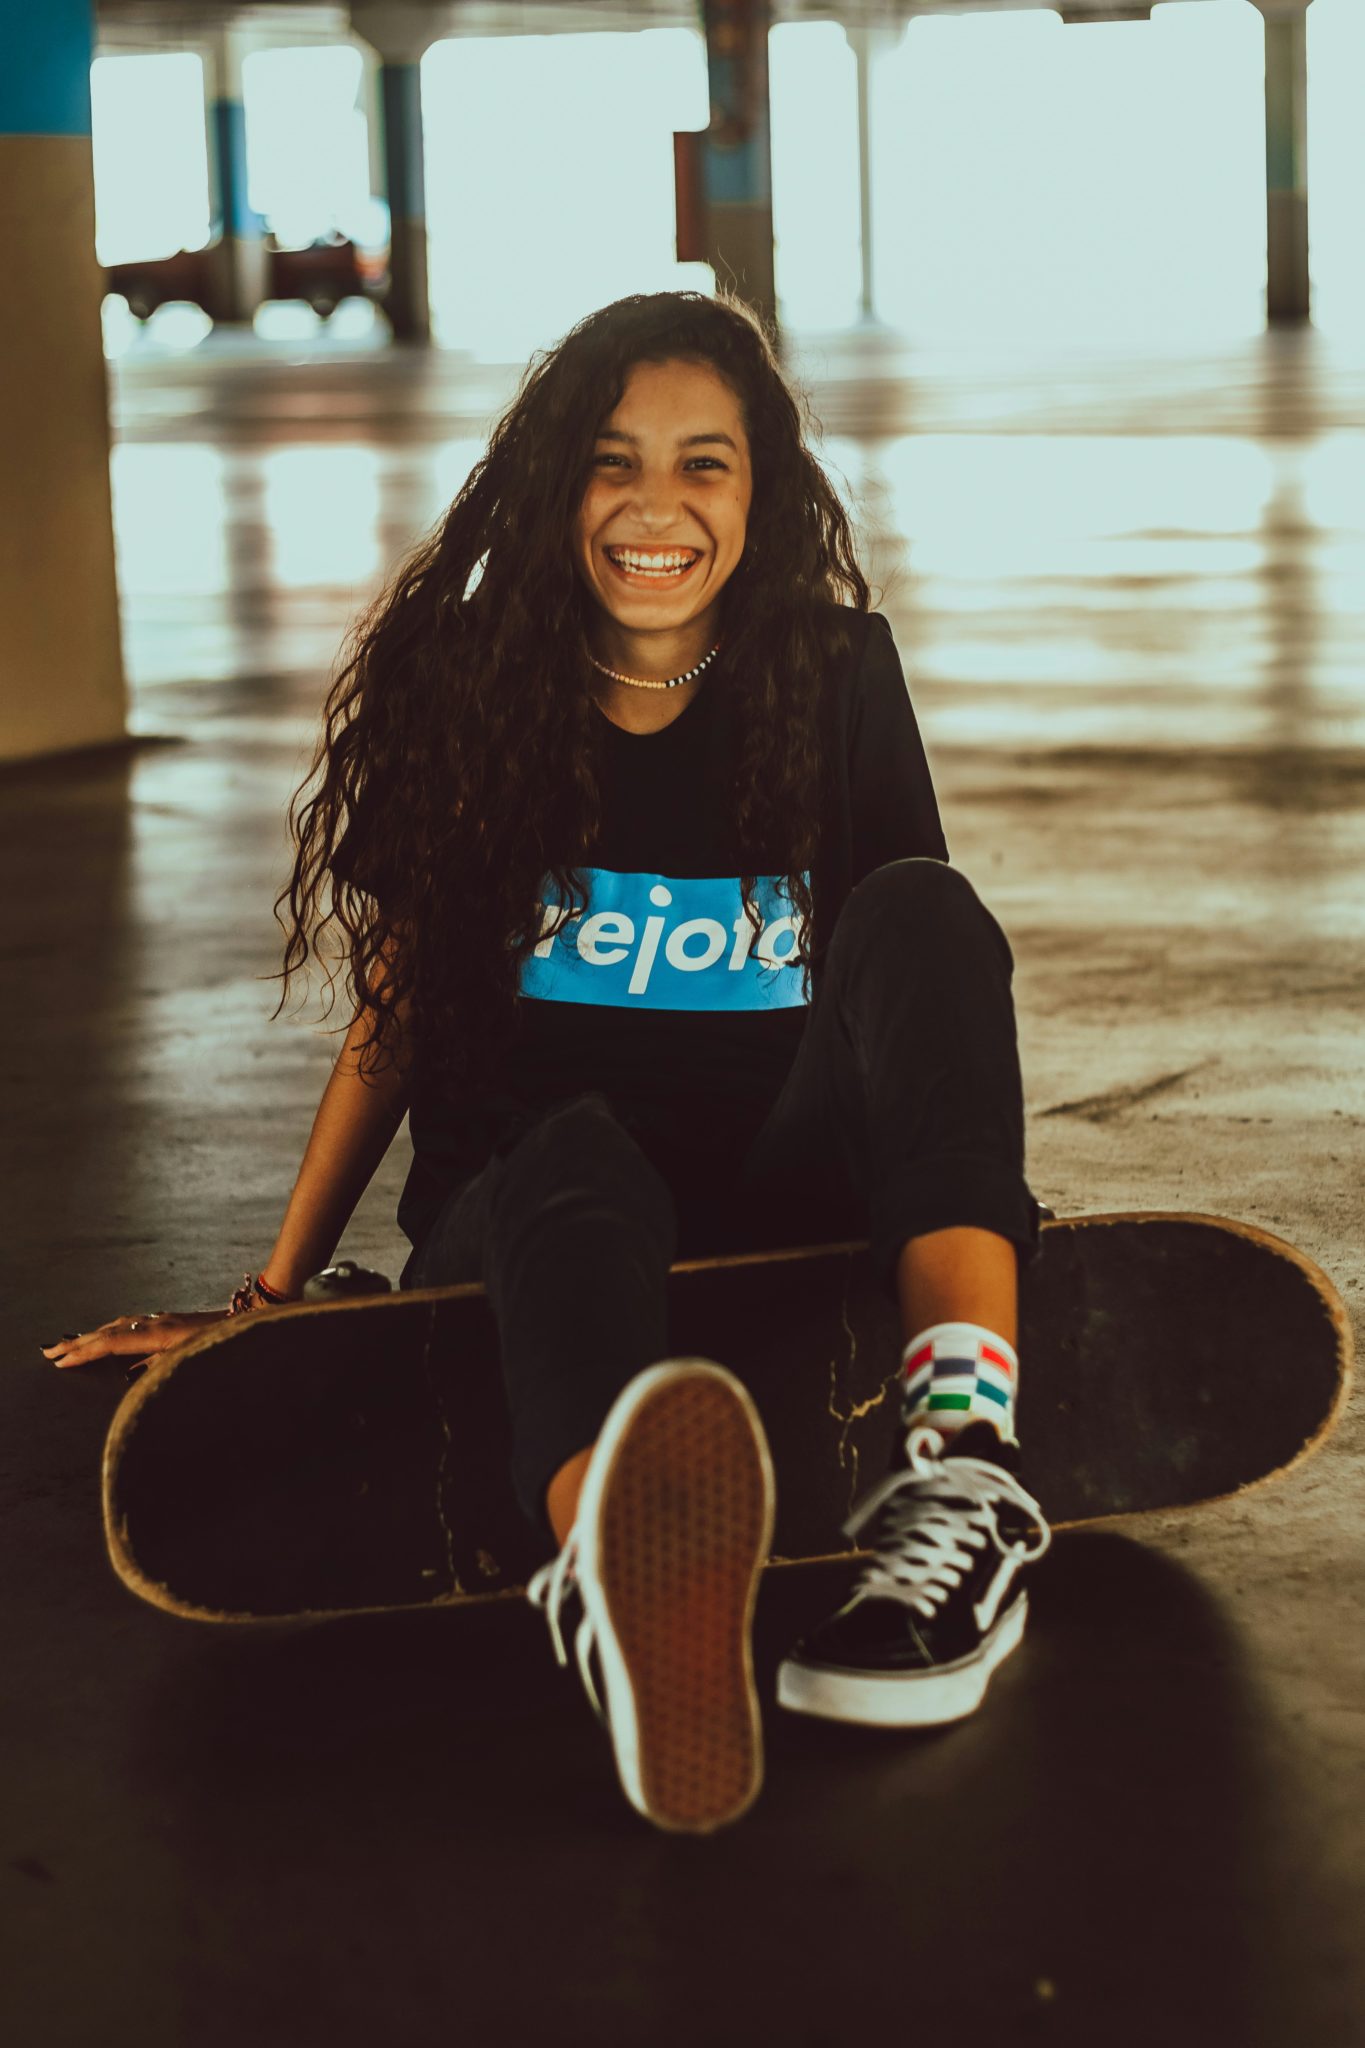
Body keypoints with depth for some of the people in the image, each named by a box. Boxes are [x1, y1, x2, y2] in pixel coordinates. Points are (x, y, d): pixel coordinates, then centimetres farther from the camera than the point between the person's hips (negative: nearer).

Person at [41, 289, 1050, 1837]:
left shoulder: (836, 677, 6)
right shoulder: (470, 694, 4)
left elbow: (921, 975, 12)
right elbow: (395, 1014, 10)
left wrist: (969, 1216, -1)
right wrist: (270, 1298, 9)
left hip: (791, 1212, 2)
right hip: (520, 1214, -1)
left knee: (922, 914, -25)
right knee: (571, 1158, -39)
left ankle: (966, 1460, -49)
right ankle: (630, 1589, -77)